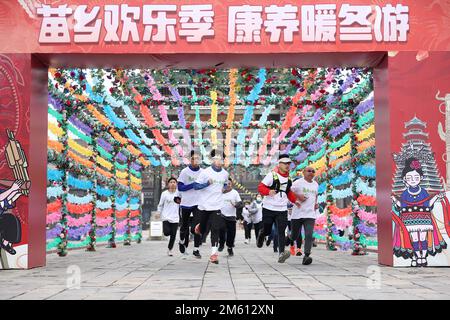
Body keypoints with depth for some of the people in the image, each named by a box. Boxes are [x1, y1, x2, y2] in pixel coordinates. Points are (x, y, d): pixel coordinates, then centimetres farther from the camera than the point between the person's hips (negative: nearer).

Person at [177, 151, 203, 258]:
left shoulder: (203, 172, 3)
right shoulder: (185, 172, -5)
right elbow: (180, 187, -10)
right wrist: (193, 185, -19)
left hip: (198, 203, 1)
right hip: (186, 203, -1)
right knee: (184, 226, 14)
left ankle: (196, 249, -3)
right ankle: (182, 242, 42)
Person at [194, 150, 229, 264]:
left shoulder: (225, 174, 5)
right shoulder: (205, 172, -7)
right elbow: (196, 186, -9)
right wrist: (207, 183, -23)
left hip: (217, 206, 1)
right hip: (204, 205, -1)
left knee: (215, 229, -10)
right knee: (203, 230, 14)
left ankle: (214, 253, -9)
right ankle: (199, 227, 51)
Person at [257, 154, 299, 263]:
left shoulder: (288, 178, 11)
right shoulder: (272, 175, -7)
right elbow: (260, 187, -11)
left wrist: (295, 200, 11)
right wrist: (268, 191, -30)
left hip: (282, 210, 4)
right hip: (269, 209, -3)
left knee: (281, 231, -11)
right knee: (267, 231, 8)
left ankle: (281, 253, -18)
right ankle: (261, 235, 44)